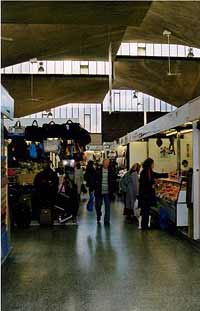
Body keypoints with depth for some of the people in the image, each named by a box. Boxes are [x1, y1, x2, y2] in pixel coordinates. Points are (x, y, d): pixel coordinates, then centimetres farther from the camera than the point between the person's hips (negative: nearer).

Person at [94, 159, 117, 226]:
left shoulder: (111, 171, 2)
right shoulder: (98, 170, 1)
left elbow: (114, 181, 4)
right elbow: (95, 180, 2)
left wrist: (113, 190, -2)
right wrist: (95, 189, -5)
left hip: (107, 192, 0)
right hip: (99, 192, 1)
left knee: (107, 207, -1)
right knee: (98, 206, 12)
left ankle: (106, 221, 7)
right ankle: (98, 218, 35)